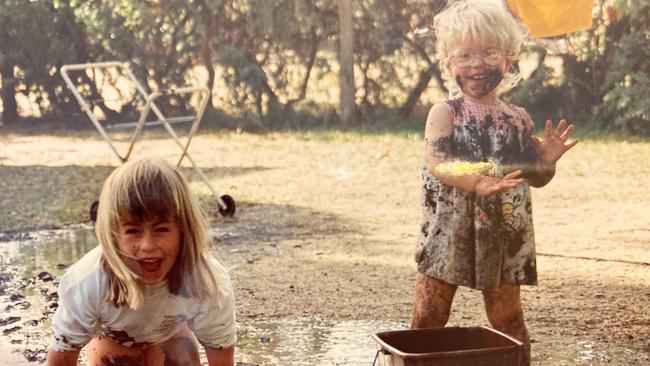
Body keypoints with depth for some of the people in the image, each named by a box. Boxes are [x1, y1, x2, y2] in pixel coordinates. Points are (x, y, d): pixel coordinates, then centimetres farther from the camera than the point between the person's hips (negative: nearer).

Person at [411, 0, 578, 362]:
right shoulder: (445, 113, -6)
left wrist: (547, 163, -10)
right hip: (449, 230, -2)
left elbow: (535, 178, 13)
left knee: (508, 318, 9)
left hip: (503, 236, 3)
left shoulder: (518, 119, 5)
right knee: (428, 317, 1)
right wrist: (478, 183, -38)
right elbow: (436, 162, -22)